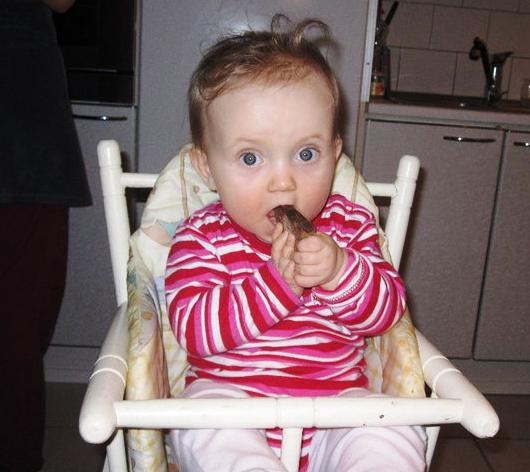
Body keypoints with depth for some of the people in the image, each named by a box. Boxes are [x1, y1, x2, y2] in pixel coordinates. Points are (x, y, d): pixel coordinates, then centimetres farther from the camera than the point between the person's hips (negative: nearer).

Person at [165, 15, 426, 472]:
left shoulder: (349, 224, 1)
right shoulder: (202, 238, -6)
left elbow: (388, 309, -2)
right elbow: (193, 329, -17)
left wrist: (340, 271, -24)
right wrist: (277, 280, -27)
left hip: (337, 398, 2)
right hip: (229, 393, -1)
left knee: (393, 434, -23)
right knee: (210, 432, -31)